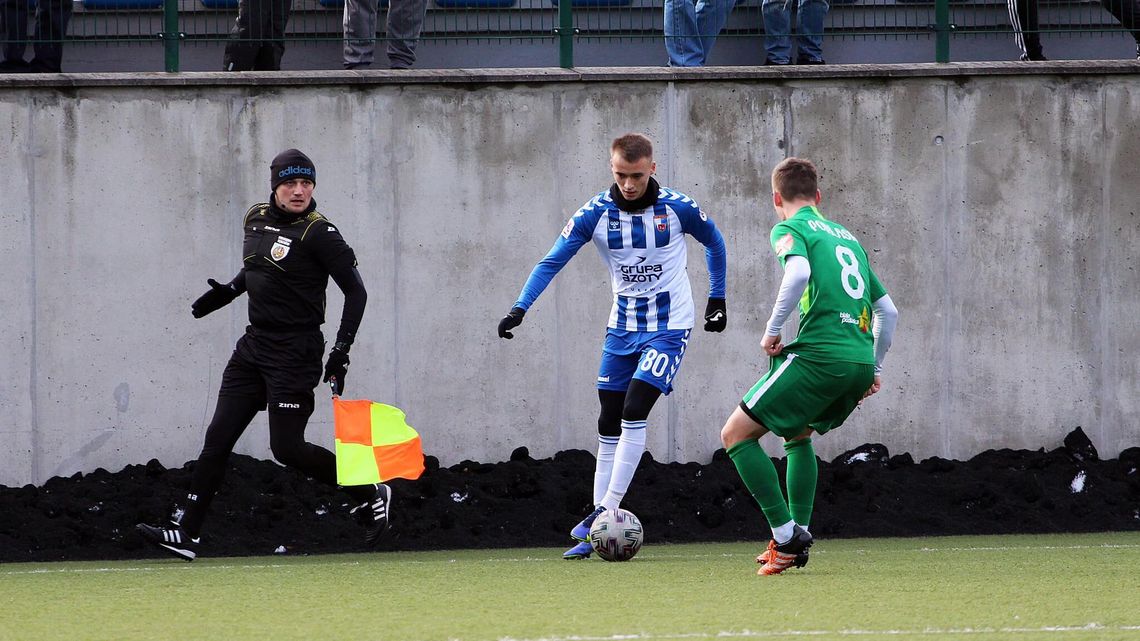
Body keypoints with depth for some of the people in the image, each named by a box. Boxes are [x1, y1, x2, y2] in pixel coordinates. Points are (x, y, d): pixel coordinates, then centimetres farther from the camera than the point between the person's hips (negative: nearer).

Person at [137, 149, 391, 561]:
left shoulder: (318, 233, -14)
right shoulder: (256, 218, 8)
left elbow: (355, 290, -12)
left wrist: (341, 351, -18)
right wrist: (229, 291, 13)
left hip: (295, 353, -7)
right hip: (254, 344, 7)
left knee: (287, 448, -9)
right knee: (218, 438, 2)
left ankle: (371, 493, 8)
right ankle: (187, 534, 4)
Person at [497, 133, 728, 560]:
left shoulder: (678, 208, -12)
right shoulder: (595, 214, -9)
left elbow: (714, 243, 8)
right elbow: (552, 262, -12)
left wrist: (717, 299, 9)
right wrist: (519, 308, -25)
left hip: (669, 325, -4)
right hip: (622, 327, 4)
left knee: (633, 411, -18)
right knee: (609, 423, 4)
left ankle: (606, 511, -14)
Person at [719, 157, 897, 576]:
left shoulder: (789, 230, 3)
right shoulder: (847, 237, 25)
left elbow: (799, 273, -20)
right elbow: (888, 310, 27)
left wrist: (773, 330, -10)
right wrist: (874, 369, 34)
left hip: (819, 354, -8)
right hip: (861, 360, 8)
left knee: (737, 434, 1)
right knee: (797, 433, 31)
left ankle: (786, 534, -9)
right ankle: (797, 536, 21)